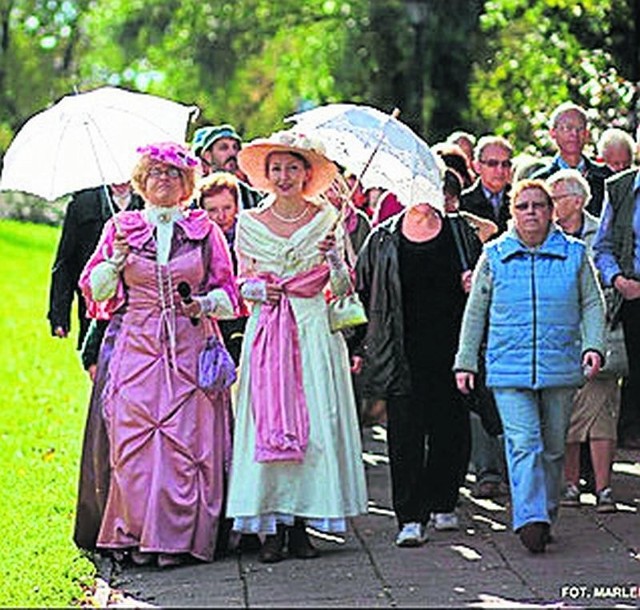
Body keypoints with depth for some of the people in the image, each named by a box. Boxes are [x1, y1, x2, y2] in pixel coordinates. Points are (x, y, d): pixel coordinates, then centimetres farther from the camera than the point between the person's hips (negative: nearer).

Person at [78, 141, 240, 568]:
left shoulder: (205, 230, 9)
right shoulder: (121, 228, 12)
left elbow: (230, 292, 11)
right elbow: (96, 290, 9)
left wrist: (200, 305, -9)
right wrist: (118, 256, -7)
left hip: (190, 351, -1)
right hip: (137, 348, 1)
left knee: (185, 441, -7)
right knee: (134, 441, -8)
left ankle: (177, 538, -4)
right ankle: (137, 534, -2)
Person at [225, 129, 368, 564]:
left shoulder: (326, 220, 5)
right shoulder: (249, 223, 7)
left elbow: (341, 287, 5)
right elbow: (241, 282, 13)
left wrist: (334, 257, -14)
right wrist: (256, 290, -8)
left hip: (314, 330, 0)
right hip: (266, 331, 0)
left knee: (317, 424, -4)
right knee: (267, 424, -4)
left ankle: (300, 526, 2)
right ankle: (271, 528, 0)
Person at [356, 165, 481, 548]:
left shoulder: (460, 233, 7)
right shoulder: (383, 240, 4)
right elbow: (362, 291, 9)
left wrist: (474, 284, -9)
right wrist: (363, 344, 5)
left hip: (450, 347, 2)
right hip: (404, 354, -2)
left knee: (452, 429, 6)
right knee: (406, 433, -6)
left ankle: (442, 504, 24)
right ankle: (410, 519, -6)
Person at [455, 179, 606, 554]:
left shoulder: (574, 254, 7)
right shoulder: (494, 256, 6)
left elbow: (593, 304, 10)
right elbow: (475, 312, 11)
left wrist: (593, 346, -6)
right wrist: (466, 361, 9)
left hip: (560, 368, 2)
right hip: (509, 370, -1)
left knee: (553, 447, 9)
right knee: (524, 443, -14)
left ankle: (547, 515, 22)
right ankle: (530, 520, -20)